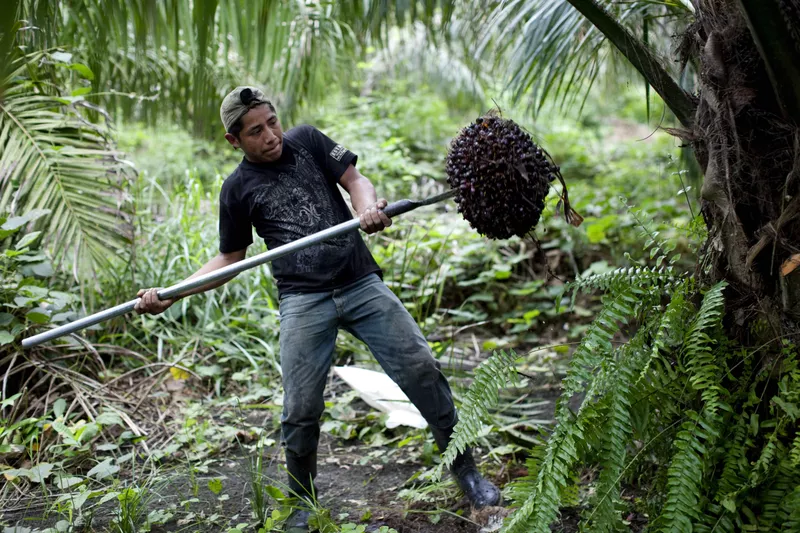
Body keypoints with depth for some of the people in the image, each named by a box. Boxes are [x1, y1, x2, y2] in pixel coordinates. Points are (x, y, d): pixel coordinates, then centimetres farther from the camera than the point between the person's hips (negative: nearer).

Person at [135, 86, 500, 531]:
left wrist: (368, 207, -19)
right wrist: (170, 295, 0)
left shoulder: (307, 140, 8)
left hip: (362, 283, 1)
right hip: (304, 300, -1)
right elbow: (229, 259, 12)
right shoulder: (238, 189, 7)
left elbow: (354, 179, 6)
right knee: (300, 411, -4)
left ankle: (465, 470, 11)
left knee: (422, 369, -6)